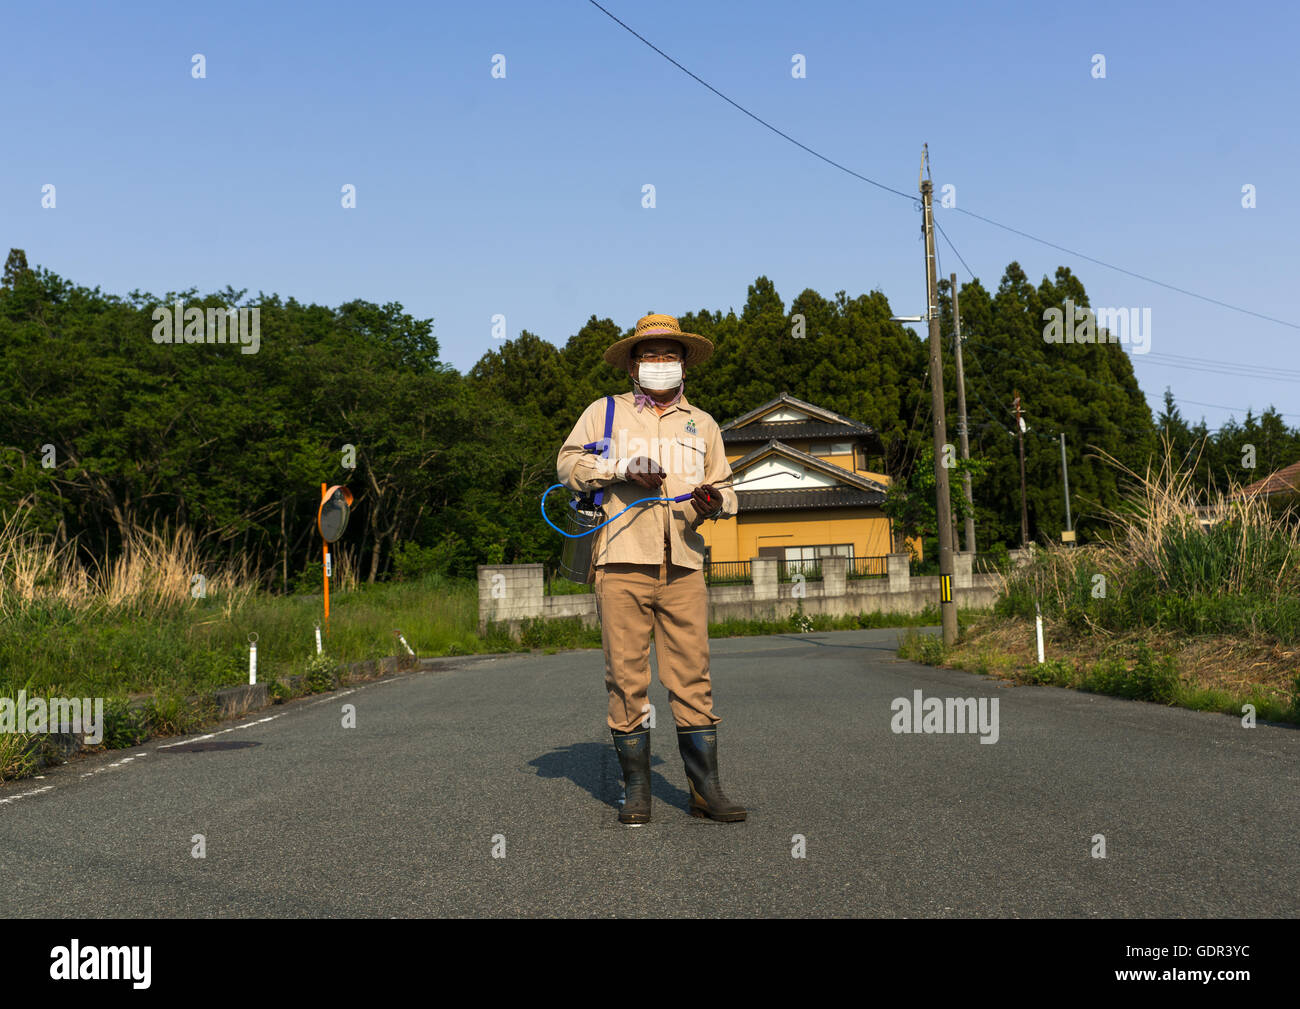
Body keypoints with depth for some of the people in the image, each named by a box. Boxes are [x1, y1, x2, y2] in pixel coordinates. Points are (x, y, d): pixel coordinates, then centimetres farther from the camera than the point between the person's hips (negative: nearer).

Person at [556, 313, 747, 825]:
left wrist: (714, 501, -4)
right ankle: (635, 789, 8)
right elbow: (569, 463, 5)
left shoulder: (702, 424, 22)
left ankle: (706, 788, 5)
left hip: (684, 566, 2)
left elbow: (724, 488, 20)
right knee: (626, 678, -2)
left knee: (692, 677, -2)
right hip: (622, 564, -2)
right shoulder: (604, 413, 15)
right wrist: (622, 467, -10)